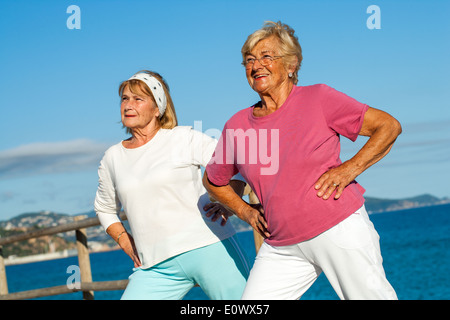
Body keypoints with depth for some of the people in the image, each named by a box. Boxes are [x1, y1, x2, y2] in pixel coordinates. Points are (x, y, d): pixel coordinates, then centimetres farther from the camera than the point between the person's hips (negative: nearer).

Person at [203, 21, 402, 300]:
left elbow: (389, 126, -4)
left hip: (340, 229, -4)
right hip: (281, 248, 4)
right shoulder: (238, 126, 6)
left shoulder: (318, 98, -4)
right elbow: (213, 180, 23)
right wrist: (245, 211, 9)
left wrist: (350, 168, -14)